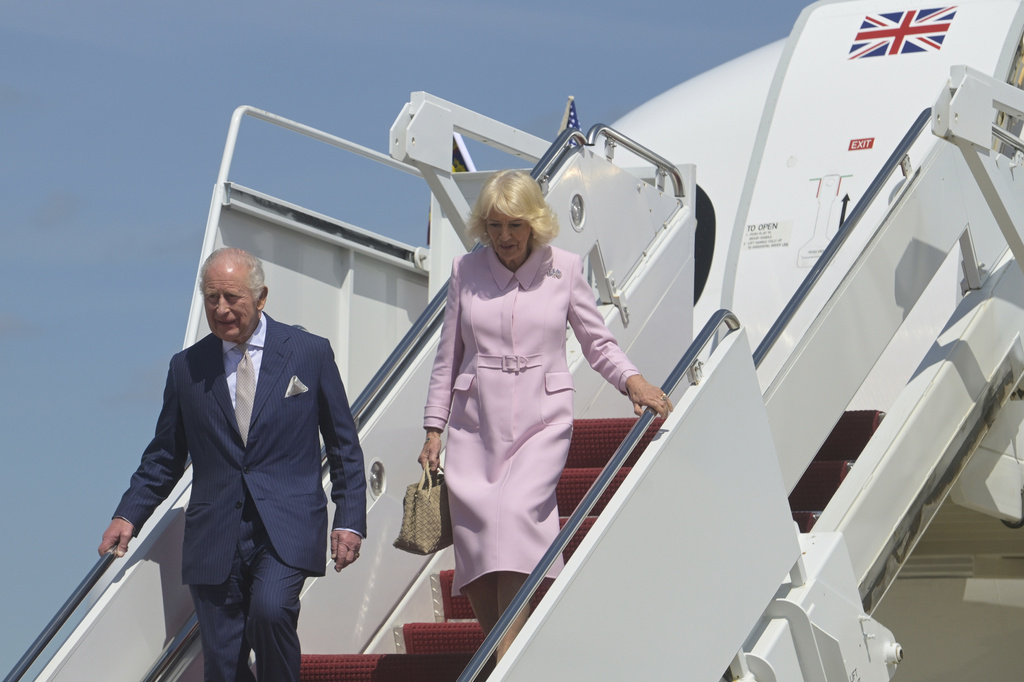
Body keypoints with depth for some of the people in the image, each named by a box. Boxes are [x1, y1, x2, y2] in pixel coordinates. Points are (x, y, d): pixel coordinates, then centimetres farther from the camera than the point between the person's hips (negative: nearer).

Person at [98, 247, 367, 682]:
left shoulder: (311, 353, 5)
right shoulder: (186, 368, 10)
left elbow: (344, 446, 9)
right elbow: (164, 455, 17)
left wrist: (349, 520, 1)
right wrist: (128, 515, 4)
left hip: (287, 528, -2)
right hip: (214, 535, 2)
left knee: (269, 610, -29)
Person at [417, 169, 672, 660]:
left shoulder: (564, 269, 3)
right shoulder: (466, 270, 7)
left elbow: (597, 343, 10)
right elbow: (448, 356, 13)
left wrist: (633, 381, -9)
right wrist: (433, 430, 11)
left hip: (541, 422, -3)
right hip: (475, 424, 3)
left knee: (514, 515, -24)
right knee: (473, 545, -5)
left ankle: (508, 669, -29)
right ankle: (503, 653, 10)